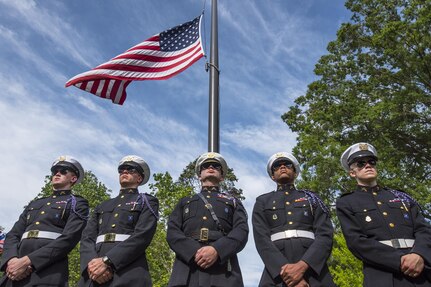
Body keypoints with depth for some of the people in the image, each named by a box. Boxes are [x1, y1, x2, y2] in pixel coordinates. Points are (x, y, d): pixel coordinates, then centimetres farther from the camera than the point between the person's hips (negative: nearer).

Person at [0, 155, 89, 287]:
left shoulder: (77, 203, 5)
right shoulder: (34, 203, 23)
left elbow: (69, 238, -9)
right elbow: (13, 234, 14)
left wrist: (28, 261, -16)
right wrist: (11, 260, -7)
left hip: (48, 274, -5)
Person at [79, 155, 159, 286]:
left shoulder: (147, 202, 8)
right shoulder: (103, 206, 23)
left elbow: (142, 236, -8)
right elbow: (87, 237, 10)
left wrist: (107, 261, -17)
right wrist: (92, 263, -11)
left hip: (129, 275, -4)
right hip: (94, 274, 4)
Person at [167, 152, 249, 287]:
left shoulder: (233, 202, 22)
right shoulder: (184, 202, 25)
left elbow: (241, 231, 4)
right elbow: (172, 232, 10)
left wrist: (217, 250, -15)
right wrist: (194, 251, -10)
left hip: (223, 269, -1)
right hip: (186, 267, 1)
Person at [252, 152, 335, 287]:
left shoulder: (311, 198, 14)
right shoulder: (262, 202, 13)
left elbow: (325, 235, 1)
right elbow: (261, 239, -1)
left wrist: (303, 265, -16)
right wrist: (285, 270, -16)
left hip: (314, 270, 1)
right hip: (277, 273, 0)